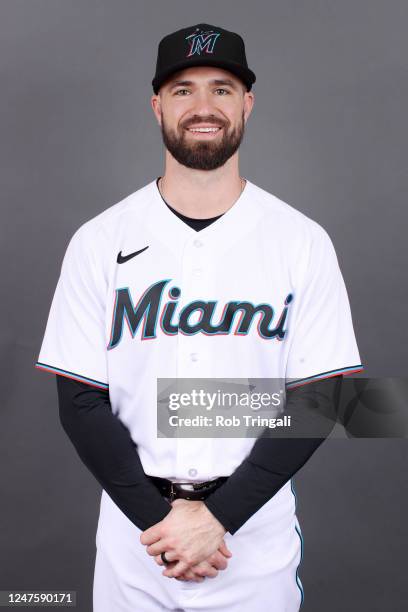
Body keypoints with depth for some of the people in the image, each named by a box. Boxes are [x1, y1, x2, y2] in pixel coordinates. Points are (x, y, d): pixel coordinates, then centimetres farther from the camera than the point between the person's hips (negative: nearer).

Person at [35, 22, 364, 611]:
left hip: (257, 533, 0)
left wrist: (218, 516, -14)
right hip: (134, 528, 1)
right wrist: (158, 517, -12)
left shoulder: (303, 242, -7)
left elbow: (316, 398, -8)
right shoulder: (99, 241, -5)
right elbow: (81, 401, -5)